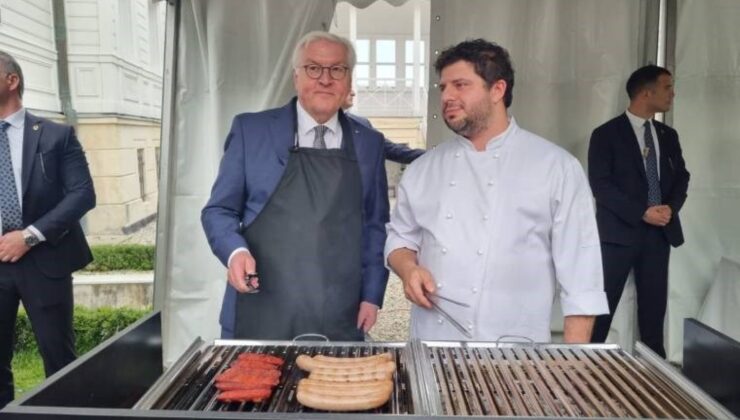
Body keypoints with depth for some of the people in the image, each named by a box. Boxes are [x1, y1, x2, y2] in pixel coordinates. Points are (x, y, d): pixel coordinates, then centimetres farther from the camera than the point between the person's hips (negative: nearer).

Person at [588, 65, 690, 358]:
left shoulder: (668, 135, 13)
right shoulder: (606, 134, -5)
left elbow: (681, 177, 14)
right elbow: (600, 185, -11)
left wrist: (671, 207, -7)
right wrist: (641, 213, -18)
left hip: (659, 233, 5)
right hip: (619, 232, -5)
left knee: (654, 306, 10)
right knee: (603, 304, -2)